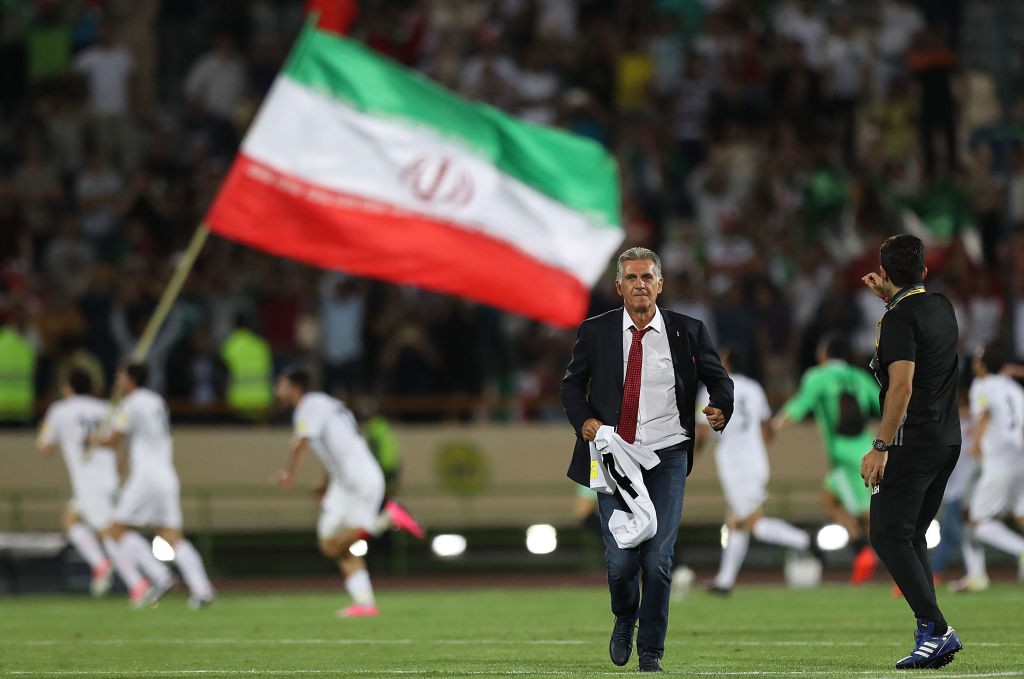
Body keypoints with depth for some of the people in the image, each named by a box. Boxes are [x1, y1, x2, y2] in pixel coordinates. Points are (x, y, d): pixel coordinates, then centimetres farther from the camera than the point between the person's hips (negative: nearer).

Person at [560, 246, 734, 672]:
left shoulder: (687, 331, 3)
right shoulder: (596, 332, 5)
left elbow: (717, 377, 11)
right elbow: (572, 383, 15)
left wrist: (721, 409, -11)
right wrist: (583, 419, -4)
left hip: (666, 458, 0)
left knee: (658, 559, -8)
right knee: (621, 559, -7)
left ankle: (651, 651, 8)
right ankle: (625, 619, 28)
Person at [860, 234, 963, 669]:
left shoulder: (899, 319, -14)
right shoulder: (942, 308, 12)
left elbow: (902, 385, -22)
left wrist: (881, 446, -22)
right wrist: (887, 298, 41)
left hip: (912, 441, -9)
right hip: (948, 438, 9)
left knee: (888, 535, -7)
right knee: (912, 536, 15)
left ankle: (936, 629, -17)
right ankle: (931, 636, 9)